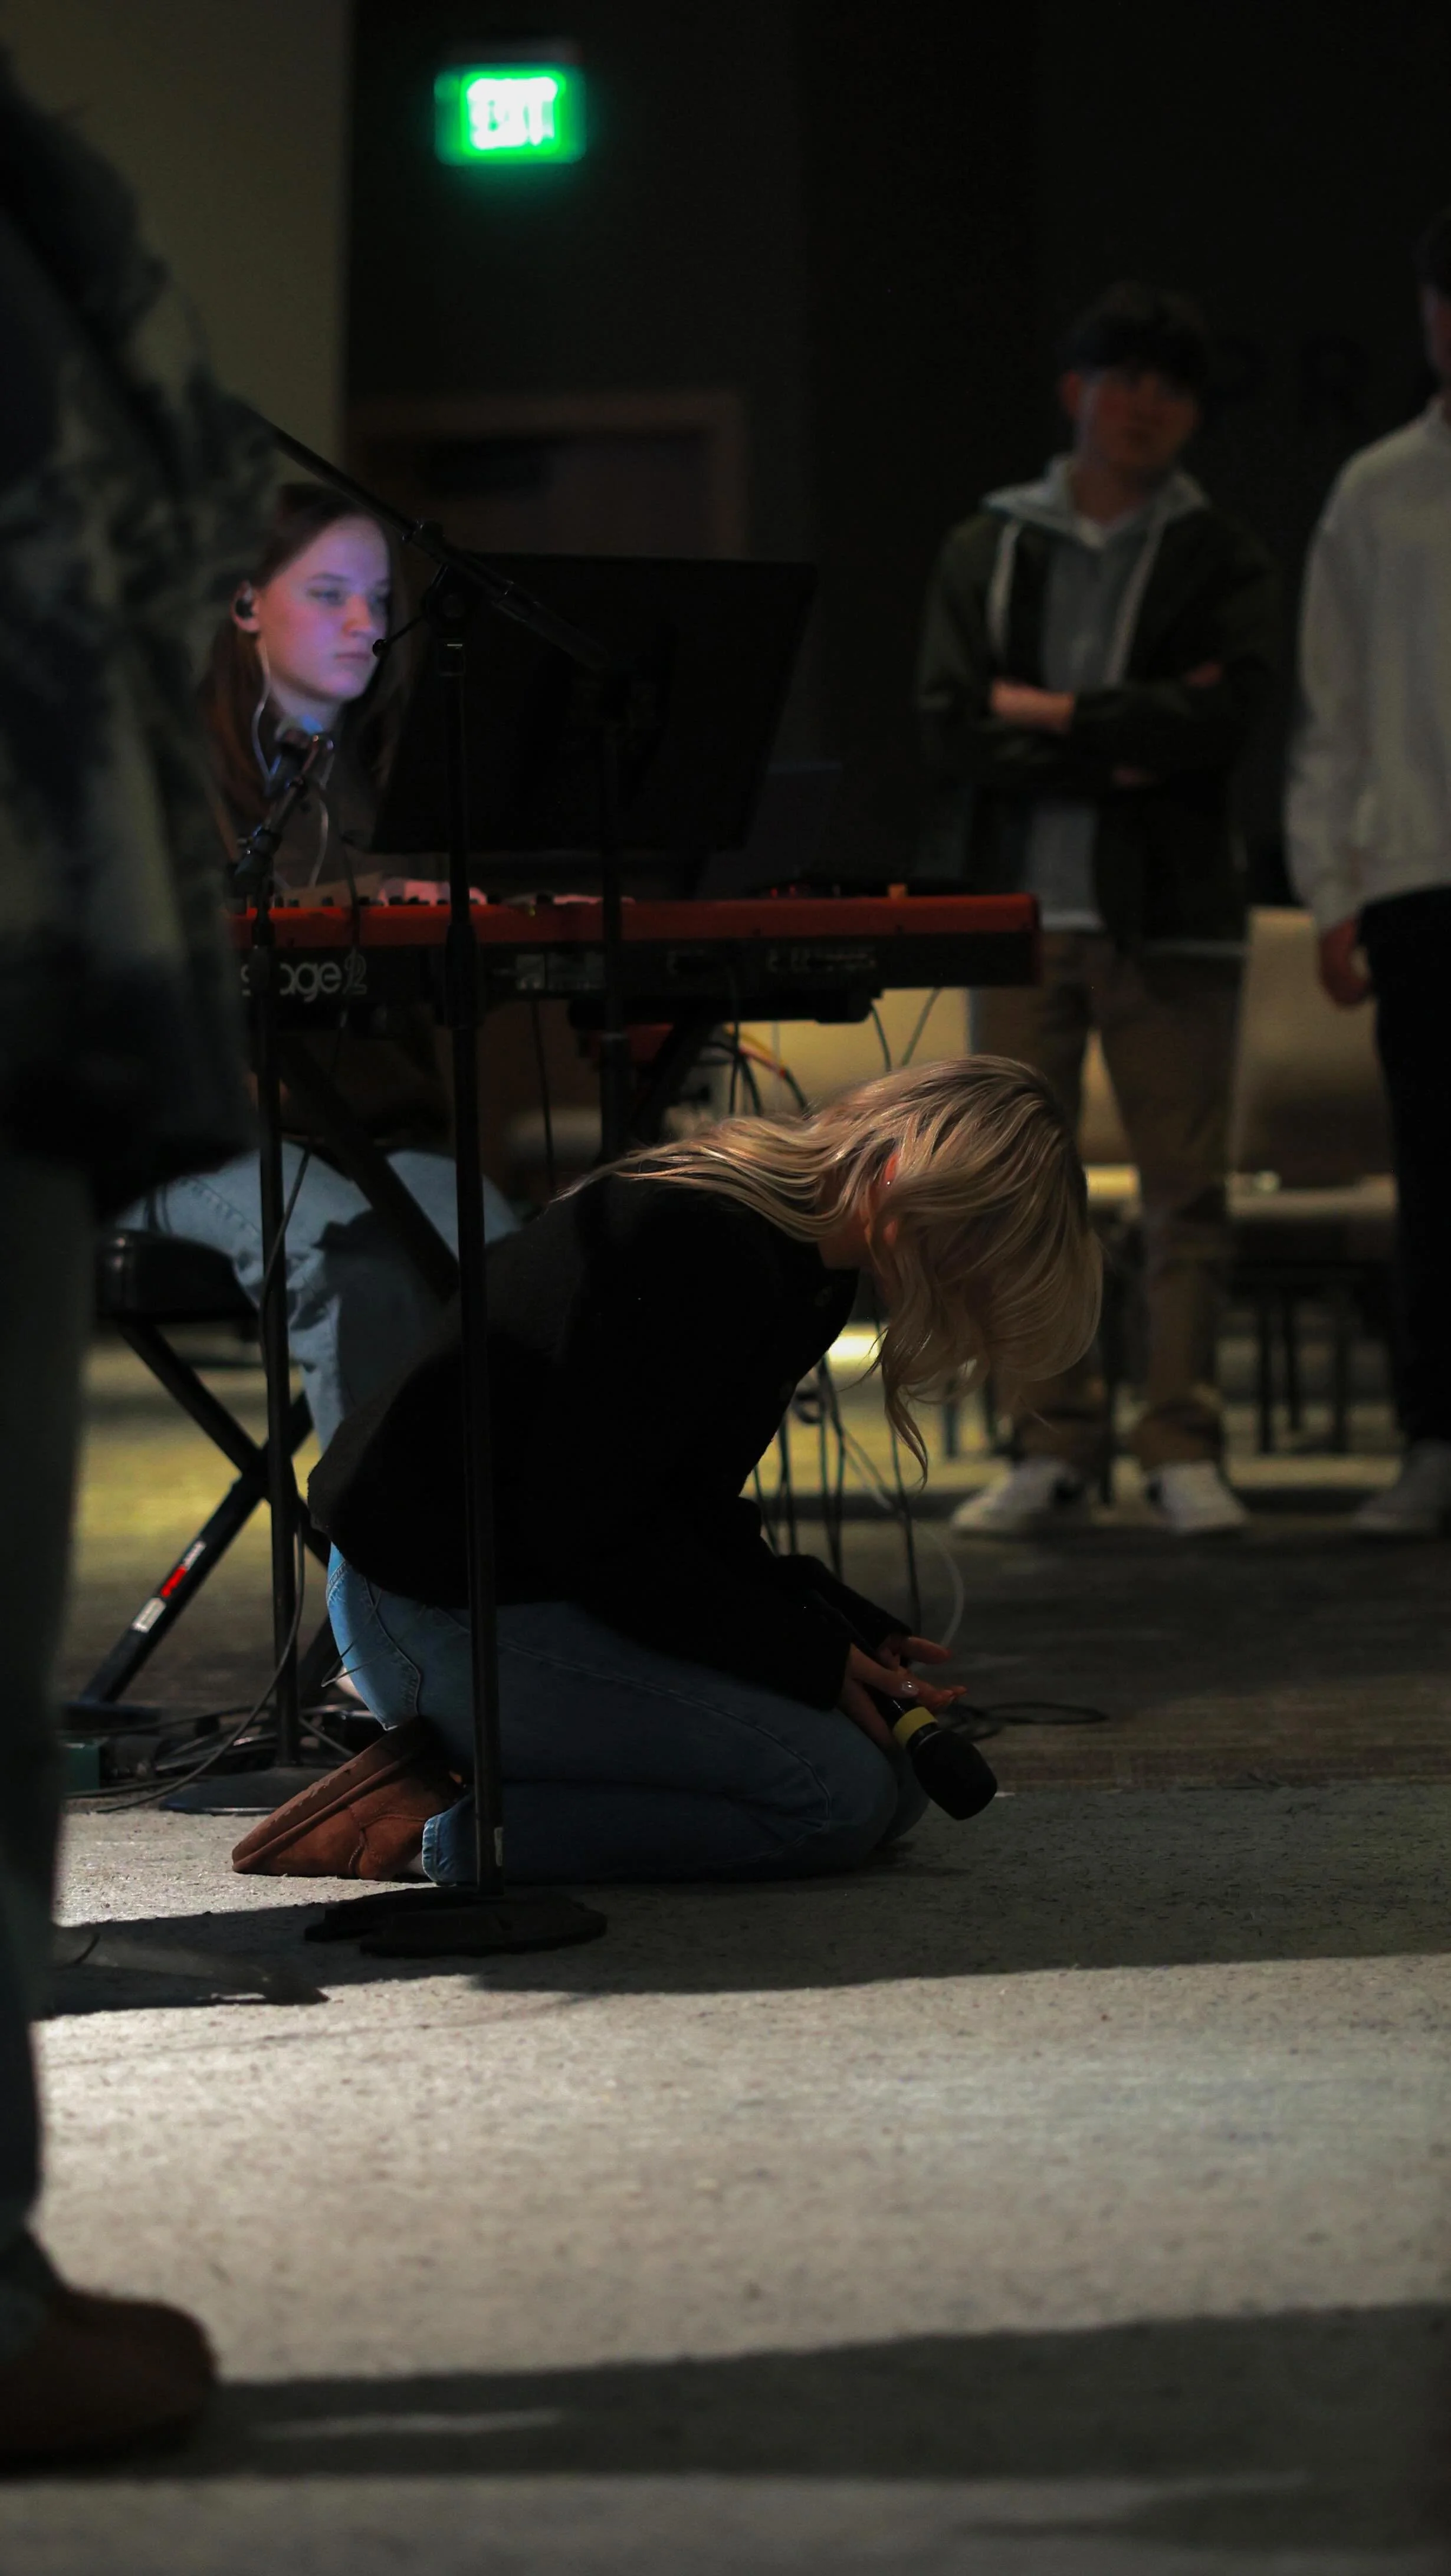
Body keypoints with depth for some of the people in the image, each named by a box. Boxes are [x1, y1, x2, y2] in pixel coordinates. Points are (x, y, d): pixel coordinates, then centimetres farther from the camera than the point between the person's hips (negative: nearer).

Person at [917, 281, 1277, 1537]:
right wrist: (1122, 747, -9)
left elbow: (1221, 718, -9)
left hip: (1169, 912, -1)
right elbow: (952, 728, -1)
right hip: (1019, 907, 1)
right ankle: (1054, 1449, 6)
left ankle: (1185, 1448, 3)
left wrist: (1051, 711, -5)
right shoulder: (987, 550, 12)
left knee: (1185, 1188, -3)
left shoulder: (1220, 558, 8)